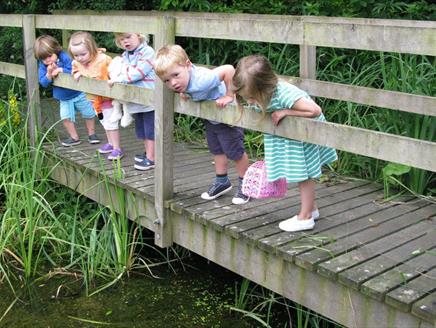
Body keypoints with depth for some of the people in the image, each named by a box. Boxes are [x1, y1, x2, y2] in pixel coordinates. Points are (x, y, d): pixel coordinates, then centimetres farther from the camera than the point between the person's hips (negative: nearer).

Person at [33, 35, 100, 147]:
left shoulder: (64, 57, -22)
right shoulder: (42, 65, -10)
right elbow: (43, 83, -15)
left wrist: (60, 70, -33)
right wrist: (49, 73, -31)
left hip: (78, 93, -3)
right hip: (63, 98, 3)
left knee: (88, 114, 8)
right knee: (66, 117, -4)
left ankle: (91, 134, 28)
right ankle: (74, 138, 13)